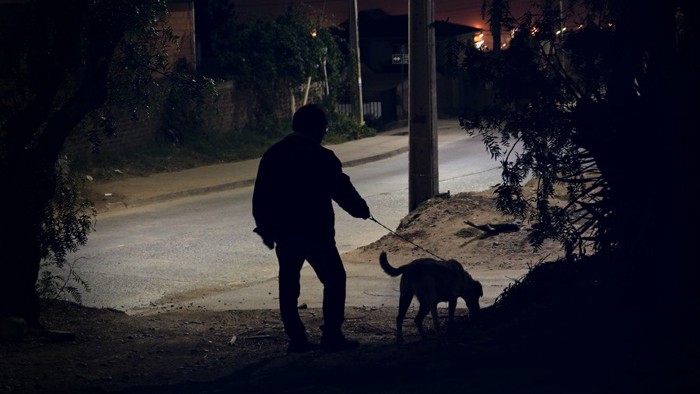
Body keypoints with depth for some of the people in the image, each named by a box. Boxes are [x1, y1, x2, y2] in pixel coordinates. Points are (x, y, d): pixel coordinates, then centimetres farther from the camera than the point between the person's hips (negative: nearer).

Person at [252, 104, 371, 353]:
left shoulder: (272, 155, 7)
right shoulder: (321, 157, -10)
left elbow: (260, 196, 10)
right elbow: (341, 190, -6)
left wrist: (265, 228, 17)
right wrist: (361, 209, 12)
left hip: (284, 233, 5)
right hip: (315, 231, -5)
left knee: (288, 286, 10)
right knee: (334, 279, 6)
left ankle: (296, 339, 9)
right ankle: (331, 335, 1)